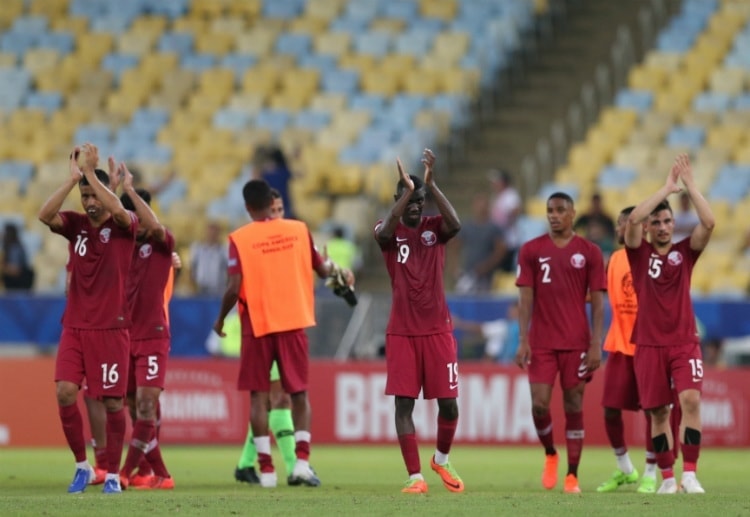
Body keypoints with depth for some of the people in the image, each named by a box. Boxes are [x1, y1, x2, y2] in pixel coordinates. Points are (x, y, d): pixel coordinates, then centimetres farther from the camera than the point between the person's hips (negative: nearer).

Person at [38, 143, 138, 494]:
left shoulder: (123, 226, -2)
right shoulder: (75, 224, 7)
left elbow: (117, 210, -26)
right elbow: (45, 215, -13)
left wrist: (90, 172, -23)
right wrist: (73, 178, -18)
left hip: (111, 327, -3)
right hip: (75, 325, 3)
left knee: (112, 401, -2)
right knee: (65, 392, -10)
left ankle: (113, 474, 8)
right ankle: (82, 465, 6)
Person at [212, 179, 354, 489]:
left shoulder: (239, 239, -7)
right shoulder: (298, 230, 2)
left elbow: (235, 288, -13)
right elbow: (322, 270, 12)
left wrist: (220, 319, 4)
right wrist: (335, 269, 36)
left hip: (259, 325, -2)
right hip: (294, 323, 2)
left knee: (258, 395, 6)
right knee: (299, 393, 10)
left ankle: (266, 468, 0)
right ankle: (302, 460, -6)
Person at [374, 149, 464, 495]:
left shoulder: (434, 228, 3)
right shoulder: (390, 232, 1)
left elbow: (455, 224, -21)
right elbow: (384, 232, -26)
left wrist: (430, 184, -28)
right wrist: (407, 190, -33)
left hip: (437, 329, 1)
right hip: (401, 332, -1)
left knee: (448, 400, 1)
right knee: (404, 401, -7)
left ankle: (441, 460, 27)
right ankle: (415, 476, -4)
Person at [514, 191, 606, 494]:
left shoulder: (589, 252, 3)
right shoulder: (531, 250, 5)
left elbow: (597, 301, 2)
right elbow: (526, 297, 3)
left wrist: (596, 344, -6)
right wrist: (523, 341, -5)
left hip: (576, 342, -1)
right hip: (541, 342, 1)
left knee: (573, 405, 1)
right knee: (539, 403, -7)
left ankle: (572, 476, 6)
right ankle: (550, 454, 21)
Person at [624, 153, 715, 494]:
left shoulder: (685, 252, 6)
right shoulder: (639, 253, 4)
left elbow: (709, 223, -11)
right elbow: (633, 219, -15)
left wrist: (689, 184, -11)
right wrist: (667, 188, -13)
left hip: (684, 342, 0)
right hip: (649, 344, 0)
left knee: (691, 400, -18)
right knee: (658, 412, 2)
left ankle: (689, 474, -16)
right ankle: (667, 477, 12)